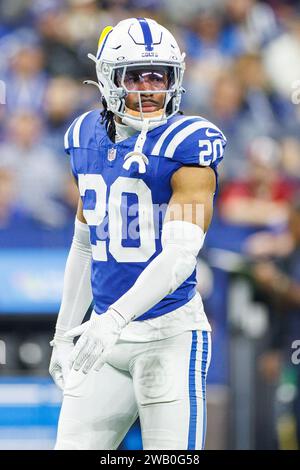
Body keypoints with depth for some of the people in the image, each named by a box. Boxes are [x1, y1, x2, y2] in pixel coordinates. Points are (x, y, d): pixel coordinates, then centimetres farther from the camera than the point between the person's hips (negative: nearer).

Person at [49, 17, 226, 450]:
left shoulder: (187, 145, -11)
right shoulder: (88, 138, 10)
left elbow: (180, 255, -21)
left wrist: (114, 318, -30)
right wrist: (65, 334, 22)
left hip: (170, 334, -6)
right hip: (106, 334, 6)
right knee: (73, 445, 4)